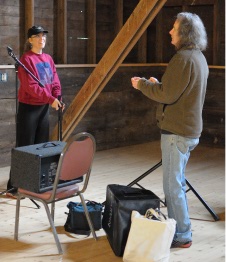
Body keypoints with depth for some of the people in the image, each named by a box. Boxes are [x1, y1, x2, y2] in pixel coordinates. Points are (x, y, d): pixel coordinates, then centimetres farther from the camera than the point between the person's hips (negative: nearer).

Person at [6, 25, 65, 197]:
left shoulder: (48, 59, 11)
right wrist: (51, 99, -21)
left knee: (42, 145, 12)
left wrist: (58, 98, -7)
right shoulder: (26, 59, -12)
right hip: (28, 108, -7)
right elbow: (30, 86, -19)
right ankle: (14, 187, -2)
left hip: (44, 107, 7)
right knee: (25, 148, -7)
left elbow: (55, 82, 10)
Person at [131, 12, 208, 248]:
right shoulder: (198, 57, 14)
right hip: (189, 129, 10)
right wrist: (157, 84, 17)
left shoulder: (184, 58, -18)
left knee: (173, 186, -3)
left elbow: (167, 95, -19)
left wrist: (143, 85, -6)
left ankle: (182, 235, 5)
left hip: (177, 131, -10)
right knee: (177, 183, 18)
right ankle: (177, 228, 28)